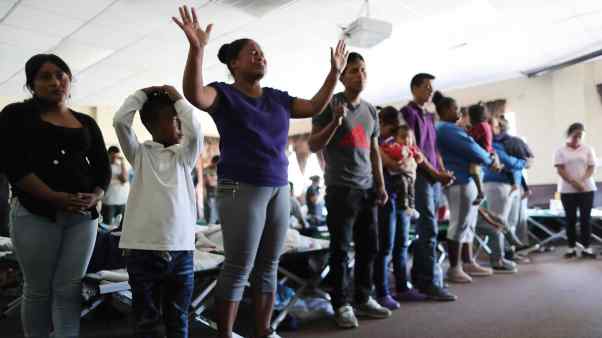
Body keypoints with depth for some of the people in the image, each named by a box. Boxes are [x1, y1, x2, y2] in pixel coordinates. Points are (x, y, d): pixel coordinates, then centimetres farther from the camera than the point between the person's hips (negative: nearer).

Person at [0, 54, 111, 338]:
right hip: (35, 213, -2)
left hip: (83, 215, 3)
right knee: (38, 289, 5)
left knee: (69, 289, 1)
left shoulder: (87, 123, 16)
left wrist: (94, 198, -8)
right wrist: (55, 197, -18)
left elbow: (103, 167, 13)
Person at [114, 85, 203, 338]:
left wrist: (178, 97, 2)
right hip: (143, 250, -1)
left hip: (181, 250, 2)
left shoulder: (185, 155, 9)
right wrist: (142, 93, 4)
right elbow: (120, 121, -7)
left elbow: (195, 129, -10)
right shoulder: (140, 153, 6)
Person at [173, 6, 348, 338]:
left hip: (279, 189, 6)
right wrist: (197, 48, -34)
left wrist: (334, 72, 18)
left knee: (268, 265, 10)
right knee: (239, 268, -4)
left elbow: (315, 107, 23)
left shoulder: (278, 98, 15)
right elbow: (194, 94, -22)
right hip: (241, 189, -6)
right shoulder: (224, 94, -2)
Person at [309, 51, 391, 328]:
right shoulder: (330, 105, -3)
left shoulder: (371, 110, 15)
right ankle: (342, 304, 7)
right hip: (340, 189, -6)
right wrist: (335, 121, -18)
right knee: (341, 249, -2)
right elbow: (313, 146, -5)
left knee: (369, 247, 8)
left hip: (367, 189, 6)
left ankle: (363, 299, 20)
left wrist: (380, 184, 14)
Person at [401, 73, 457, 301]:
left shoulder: (429, 116, 21)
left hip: (433, 178, 8)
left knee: (425, 229, 10)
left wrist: (442, 172, 5)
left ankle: (419, 278, 18)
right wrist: (436, 173, -12)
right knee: (429, 230, -9)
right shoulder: (408, 112, -4)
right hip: (420, 176, -8)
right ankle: (431, 283, -4)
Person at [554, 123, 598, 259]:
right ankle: (571, 247, 11)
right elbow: (560, 169, -6)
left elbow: (591, 167, 0)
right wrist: (573, 182, -18)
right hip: (567, 190, -1)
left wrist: (582, 181, -17)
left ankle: (586, 248, 7)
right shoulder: (560, 150, 2)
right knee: (570, 219, 4)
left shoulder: (588, 149, 7)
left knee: (585, 218, 1)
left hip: (586, 189, 1)